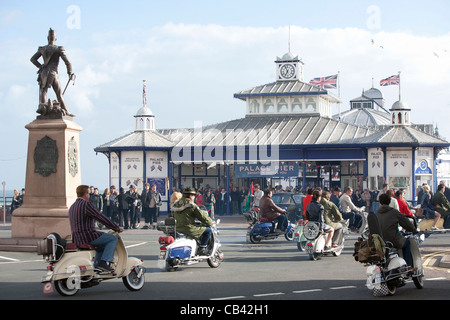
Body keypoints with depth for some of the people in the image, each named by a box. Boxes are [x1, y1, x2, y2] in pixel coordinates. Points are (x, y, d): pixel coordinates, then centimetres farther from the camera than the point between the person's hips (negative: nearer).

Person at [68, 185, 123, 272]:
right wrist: (117, 228, -6)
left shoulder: (72, 207, 17)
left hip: (77, 239, 10)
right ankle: (104, 262, -13)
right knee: (113, 238, -3)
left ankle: (96, 266, 26)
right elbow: (101, 218, -14)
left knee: (102, 245, 30)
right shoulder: (86, 204, -12)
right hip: (88, 237, -10)